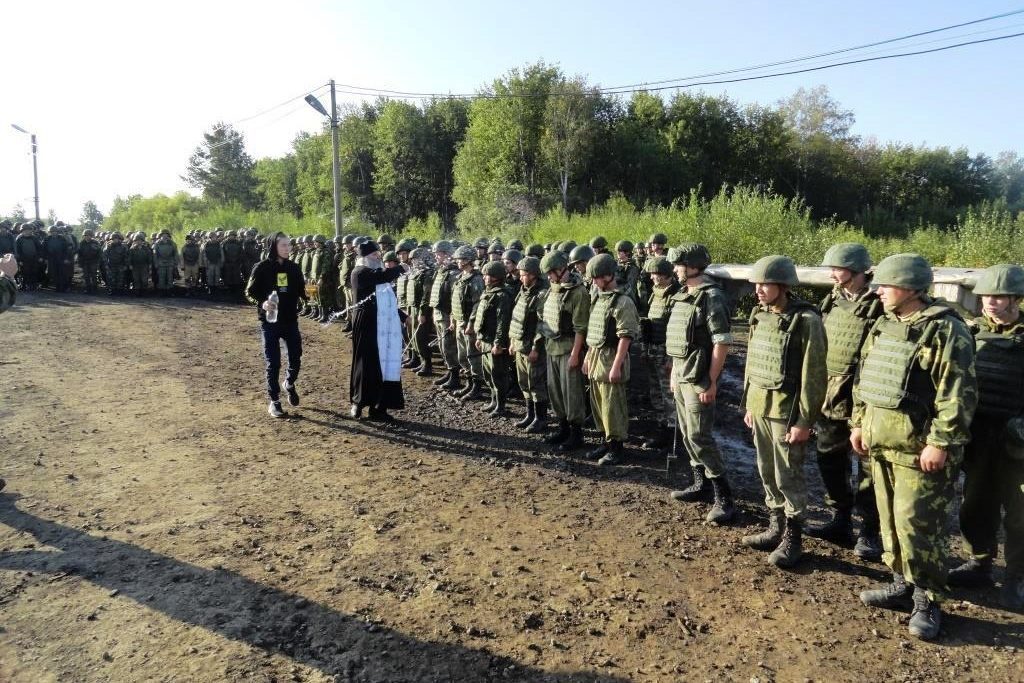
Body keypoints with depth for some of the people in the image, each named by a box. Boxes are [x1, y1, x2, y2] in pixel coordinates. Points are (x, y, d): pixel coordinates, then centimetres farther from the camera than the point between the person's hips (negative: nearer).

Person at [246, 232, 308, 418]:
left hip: (290, 320, 3)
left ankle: (289, 384, 36)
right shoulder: (262, 268, -7)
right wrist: (262, 303, -23)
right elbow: (250, 292, -4)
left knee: (296, 358, 4)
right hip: (270, 321, -3)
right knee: (273, 362, 2)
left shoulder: (293, 267, 3)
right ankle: (274, 401, 16)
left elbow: (301, 291, 7)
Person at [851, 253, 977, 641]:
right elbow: (864, 379, 18)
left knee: (916, 523, -3)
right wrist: (859, 423, 15)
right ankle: (903, 584, 31)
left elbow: (958, 394, -18)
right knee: (890, 518, 16)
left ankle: (928, 600, 13)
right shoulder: (883, 326, 12)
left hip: (919, 446, -8)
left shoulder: (945, 330, -13)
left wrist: (941, 443, -20)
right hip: (881, 442, 8)